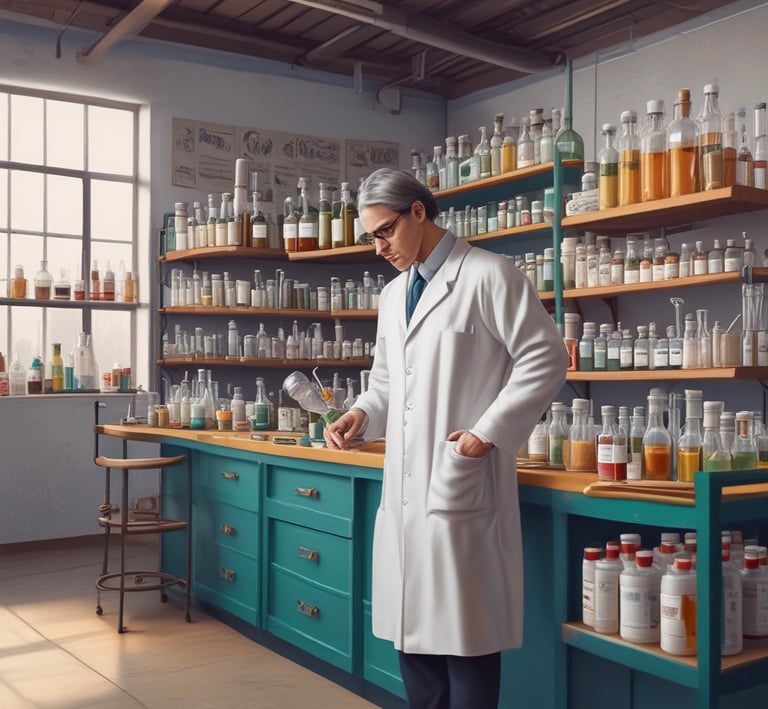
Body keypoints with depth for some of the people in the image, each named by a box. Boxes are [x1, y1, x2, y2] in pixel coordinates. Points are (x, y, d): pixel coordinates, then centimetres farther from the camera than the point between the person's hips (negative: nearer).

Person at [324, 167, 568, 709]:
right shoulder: (393, 295, 17)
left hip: (462, 482, -7)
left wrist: (490, 431, -15)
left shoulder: (488, 275, -6)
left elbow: (545, 358, -9)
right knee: (412, 623, 13)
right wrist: (362, 417, 3)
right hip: (404, 485, 8)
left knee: (465, 628, 0)